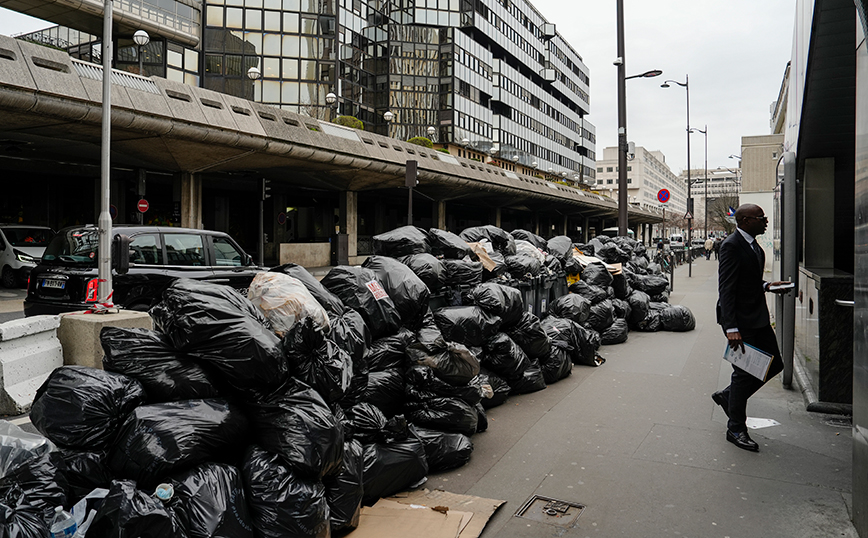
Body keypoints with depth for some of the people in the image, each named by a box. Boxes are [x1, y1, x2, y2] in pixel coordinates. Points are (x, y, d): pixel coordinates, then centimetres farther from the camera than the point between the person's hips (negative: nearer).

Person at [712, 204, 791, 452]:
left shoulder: (753, 245, 12)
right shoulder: (732, 246, -18)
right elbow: (726, 289, -22)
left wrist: (766, 285, 3)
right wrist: (731, 328, -27)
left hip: (758, 318, 9)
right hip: (740, 320, -9)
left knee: (774, 364, 13)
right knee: (744, 373, 0)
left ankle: (727, 396, 29)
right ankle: (736, 430, 16)